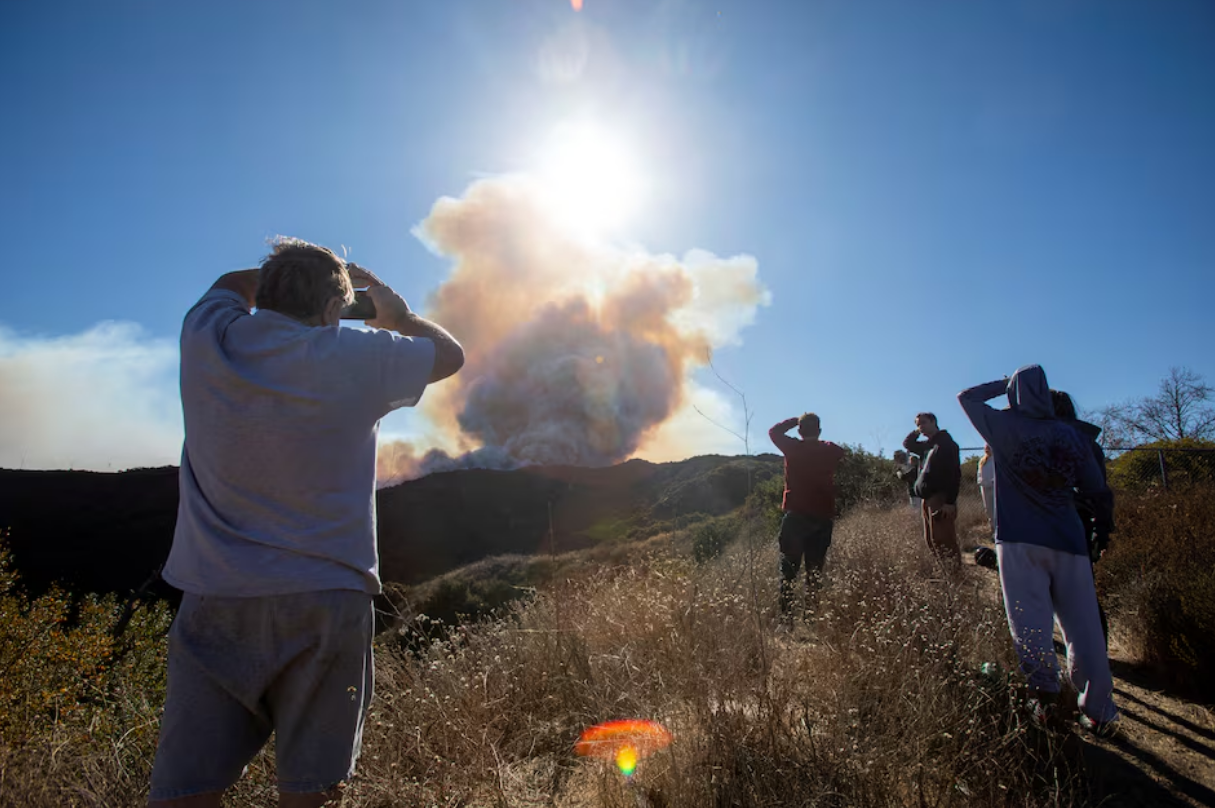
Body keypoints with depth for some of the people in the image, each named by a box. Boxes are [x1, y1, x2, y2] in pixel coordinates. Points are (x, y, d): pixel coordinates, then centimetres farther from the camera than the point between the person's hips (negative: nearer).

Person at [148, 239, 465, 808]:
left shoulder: (205, 339, 3)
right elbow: (450, 353, 13)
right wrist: (398, 315, 28)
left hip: (214, 600, 3)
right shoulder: (356, 357, -5)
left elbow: (230, 286, 28)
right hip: (324, 600, -2)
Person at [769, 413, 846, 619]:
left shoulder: (793, 447, -7)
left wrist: (795, 421, 16)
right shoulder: (831, 451, 1)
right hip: (824, 517, 3)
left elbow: (774, 431, 10)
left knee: (789, 569, -1)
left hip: (796, 515, -3)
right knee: (816, 569, 11)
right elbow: (840, 451, 26)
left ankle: (786, 613, -7)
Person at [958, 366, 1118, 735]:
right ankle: (1099, 710, 14)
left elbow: (966, 396, 11)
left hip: (1020, 541, -2)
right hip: (1068, 540, 2)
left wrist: (1005, 384, 16)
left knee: (1030, 622, 0)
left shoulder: (1004, 426, -3)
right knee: (1083, 626, 8)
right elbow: (1096, 486, 11)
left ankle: (1043, 697, -7)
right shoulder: (1071, 435, 3)